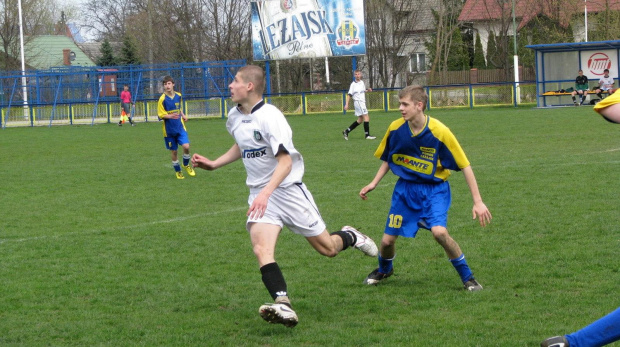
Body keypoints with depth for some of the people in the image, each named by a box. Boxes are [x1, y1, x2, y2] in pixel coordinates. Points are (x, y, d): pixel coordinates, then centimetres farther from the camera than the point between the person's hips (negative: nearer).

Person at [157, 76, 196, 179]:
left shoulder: (178, 96, 2)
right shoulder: (162, 99, -11)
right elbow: (161, 116, -11)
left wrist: (183, 115, 6)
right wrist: (170, 116, -28)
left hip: (180, 127, 2)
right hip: (169, 129, -2)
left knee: (186, 146, -14)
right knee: (174, 151, 5)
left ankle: (186, 165, 13)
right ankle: (177, 171, 25)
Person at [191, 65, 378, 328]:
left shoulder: (269, 116, -19)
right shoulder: (234, 117, 6)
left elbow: (285, 161, -24)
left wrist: (266, 192, -35)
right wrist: (214, 164, 18)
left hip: (288, 189, -6)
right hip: (260, 194, 6)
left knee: (327, 249, 5)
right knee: (261, 249, -22)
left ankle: (350, 237, 39)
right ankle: (283, 306, -32)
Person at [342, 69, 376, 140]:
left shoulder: (362, 82, 10)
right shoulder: (353, 84, -10)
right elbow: (349, 94, -10)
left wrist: (368, 90, 5)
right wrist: (346, 104, -17)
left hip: (362, 102, 8)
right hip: (358, 102, -8)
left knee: (360, 120, 12)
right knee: (366, 117, -13)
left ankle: (346, 131, 18)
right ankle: (367, 135, -11)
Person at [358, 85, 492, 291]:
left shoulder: (439, 132, -22)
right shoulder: (395, 129, -10)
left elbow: (464, 166, -15)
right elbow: (387, 159, 11)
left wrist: (478, 201, -17)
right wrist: (373, 184, 3)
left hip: (434, 188, -4)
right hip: (405, 188, 4)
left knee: (439, 232, -28)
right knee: (387, 239, 3)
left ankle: (467, 277, -6)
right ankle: (384, 270, 39)